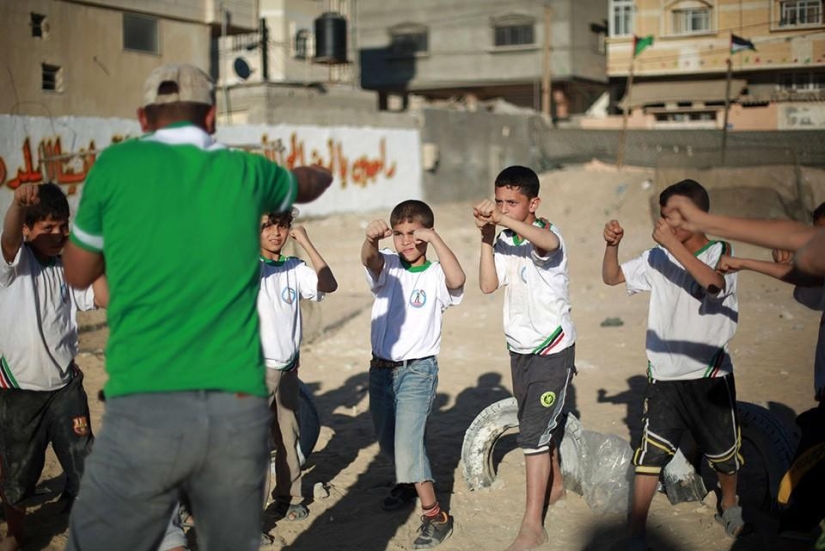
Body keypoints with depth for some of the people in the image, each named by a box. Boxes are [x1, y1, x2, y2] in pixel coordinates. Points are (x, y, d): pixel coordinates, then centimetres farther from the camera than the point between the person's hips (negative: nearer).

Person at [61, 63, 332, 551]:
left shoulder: (117, 164, 4)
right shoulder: (245, 172, 11)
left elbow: (78, 274, 18)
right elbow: (310, 185, 35)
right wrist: (320, 174, 57)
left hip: (145, 412, -3)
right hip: (241, 412, 3)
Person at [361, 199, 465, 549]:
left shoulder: (435, 276, -9)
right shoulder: (388, 267, -1)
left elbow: (457, 279, -32)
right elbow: (369, 259, -25)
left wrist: (433, 238, -38)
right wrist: (371, 239, -48)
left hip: (418, 370, -5)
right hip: (381, 368, 5)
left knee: (407, 442, -16)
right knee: (387, 441, 21)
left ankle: (434, 516, -6)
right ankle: (407, 482, 48)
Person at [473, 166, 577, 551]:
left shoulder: (547, 234, -18)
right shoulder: (505, 241, 1)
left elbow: (547, 242, -45)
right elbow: (488, 285, -11)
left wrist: (502, 220, -55)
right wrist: (487, 238, -18)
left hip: (552, 349, -7)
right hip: (519, 348, 7)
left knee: (534, 433, -11)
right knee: (542, 423, 23)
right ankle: (555, 484, 46)